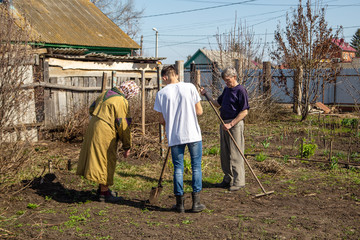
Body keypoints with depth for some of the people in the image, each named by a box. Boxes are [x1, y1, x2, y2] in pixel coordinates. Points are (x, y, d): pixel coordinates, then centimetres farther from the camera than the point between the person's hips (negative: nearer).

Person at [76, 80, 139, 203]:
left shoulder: (105, 94, 12)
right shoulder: (122, 102, -14)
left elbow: (91, 109, 22)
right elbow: (123, 126, -14)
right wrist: (127, 147, -7)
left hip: (93, 127, 9)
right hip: (105, 133, -9)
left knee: (98, 159, 18)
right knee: (106, 161, 0)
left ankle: (102, 187, 30)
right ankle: (104, 193, 7)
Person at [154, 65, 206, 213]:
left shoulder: (161, 93, 0)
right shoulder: (190, 87, -2)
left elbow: (161, 120, 2)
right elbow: (199, 112, -1)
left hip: (174, 136, 1)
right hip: (193, 134, -1)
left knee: (178, 168, 10)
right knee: (196, 167, 8)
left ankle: (180, 203, 14)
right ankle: (196, 202, 9)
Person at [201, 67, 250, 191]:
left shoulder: (241, 90, -11)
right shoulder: (226, 89, 15)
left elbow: (244, 111, -16)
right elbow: (218, 103, 23)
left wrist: (231, 124, -19)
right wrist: (206, 95, 9)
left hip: (235, 124, -9)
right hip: (224, 124, 9)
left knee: (235, 154, -5)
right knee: (225, 154, 13)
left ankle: (238, 181, 2)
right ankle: (228, 179, 23)